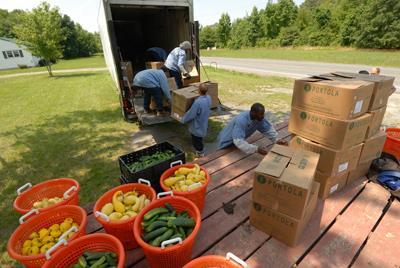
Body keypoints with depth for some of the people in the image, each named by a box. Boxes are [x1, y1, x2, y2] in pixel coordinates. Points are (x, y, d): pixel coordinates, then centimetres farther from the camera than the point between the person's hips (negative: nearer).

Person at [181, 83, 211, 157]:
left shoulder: (198, 102, -35)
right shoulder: (208, 98, -8)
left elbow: (190, 114, -24)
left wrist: (183, 119, -5)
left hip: (197, 127, -9)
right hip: (203, 125, 9)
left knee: (196, 142, 12)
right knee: (199, 140, 29)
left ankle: (200, 156, 29)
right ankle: (201, 154, 48)